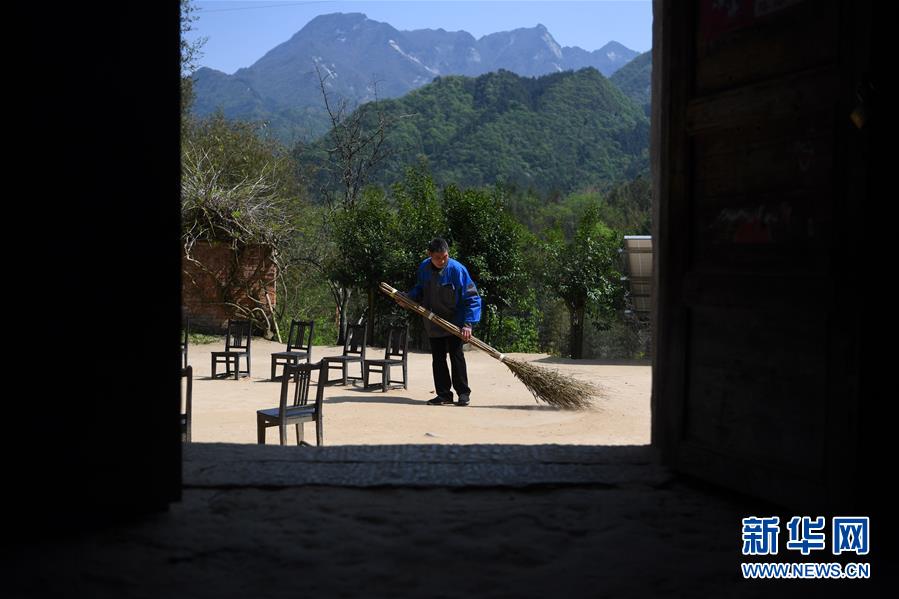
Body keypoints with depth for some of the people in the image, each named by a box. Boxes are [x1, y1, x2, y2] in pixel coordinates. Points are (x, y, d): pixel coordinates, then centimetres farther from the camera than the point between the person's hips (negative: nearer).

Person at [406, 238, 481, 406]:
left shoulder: (457, 269, -20)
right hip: (433, 323, 5)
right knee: (437, 358, 7)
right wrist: (408, 297, -3)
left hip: (454, 322, -5)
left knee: (456, 356, -6)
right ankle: (443, 394, 14)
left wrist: (468, 323, -24)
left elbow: (472, 298, -17)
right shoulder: (424, 268, -4)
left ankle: (463, 393, 4)